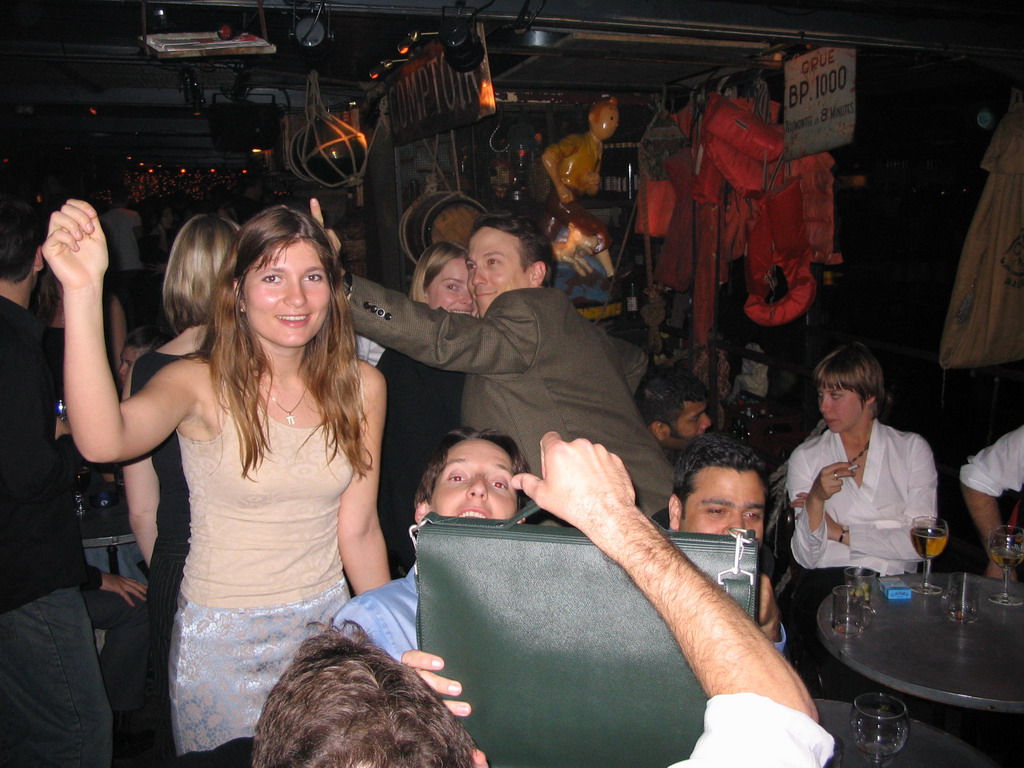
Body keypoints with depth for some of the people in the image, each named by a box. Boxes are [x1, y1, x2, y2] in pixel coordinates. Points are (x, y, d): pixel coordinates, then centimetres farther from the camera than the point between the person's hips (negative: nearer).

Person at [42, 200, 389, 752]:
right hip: (222, 639, -3)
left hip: (328, 623, 3)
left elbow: (358, 530, 0)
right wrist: (81, 291, -44)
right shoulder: (201, 384, -14)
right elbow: (103, 441, -37)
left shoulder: (360, 386, -5)